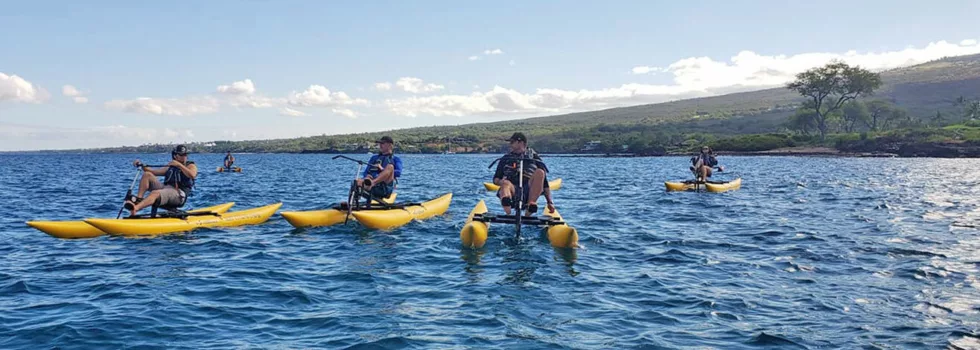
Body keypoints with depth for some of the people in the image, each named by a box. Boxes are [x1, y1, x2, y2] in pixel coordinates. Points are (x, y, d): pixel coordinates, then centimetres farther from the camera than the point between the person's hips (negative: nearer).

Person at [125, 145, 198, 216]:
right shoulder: (170, 168, 27)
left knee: (155, 193, -34)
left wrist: (179, 165, -14)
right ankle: (138, 199, -20)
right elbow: (154, 171, 22)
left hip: (178, 194, -6)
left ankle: (135, 208, -60)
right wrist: (142, 165, 8)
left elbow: (192, 175, -13)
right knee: (147, 174, -3)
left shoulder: (191, 165, 10)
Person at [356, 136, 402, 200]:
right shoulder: (374, 158, 29)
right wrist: (367, 177, -3)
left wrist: (382, 169, -17)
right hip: (373, 190, 4)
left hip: (386, 189, -4)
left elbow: (398, 173, -5)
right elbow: (365, 173, 21)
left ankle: (371, 183, -52)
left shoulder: (396, 159, 15)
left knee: (390, 166, -27)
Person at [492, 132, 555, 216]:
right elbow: (495, 179, 20)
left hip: (528, 192, 0)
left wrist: (550, 202, 5)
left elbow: (544, 182, 14)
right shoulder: (506, 158, 22)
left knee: (539, 172, -26)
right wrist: (500, 182, -5)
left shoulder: (534, 157, 18)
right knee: (506, 184, -34)